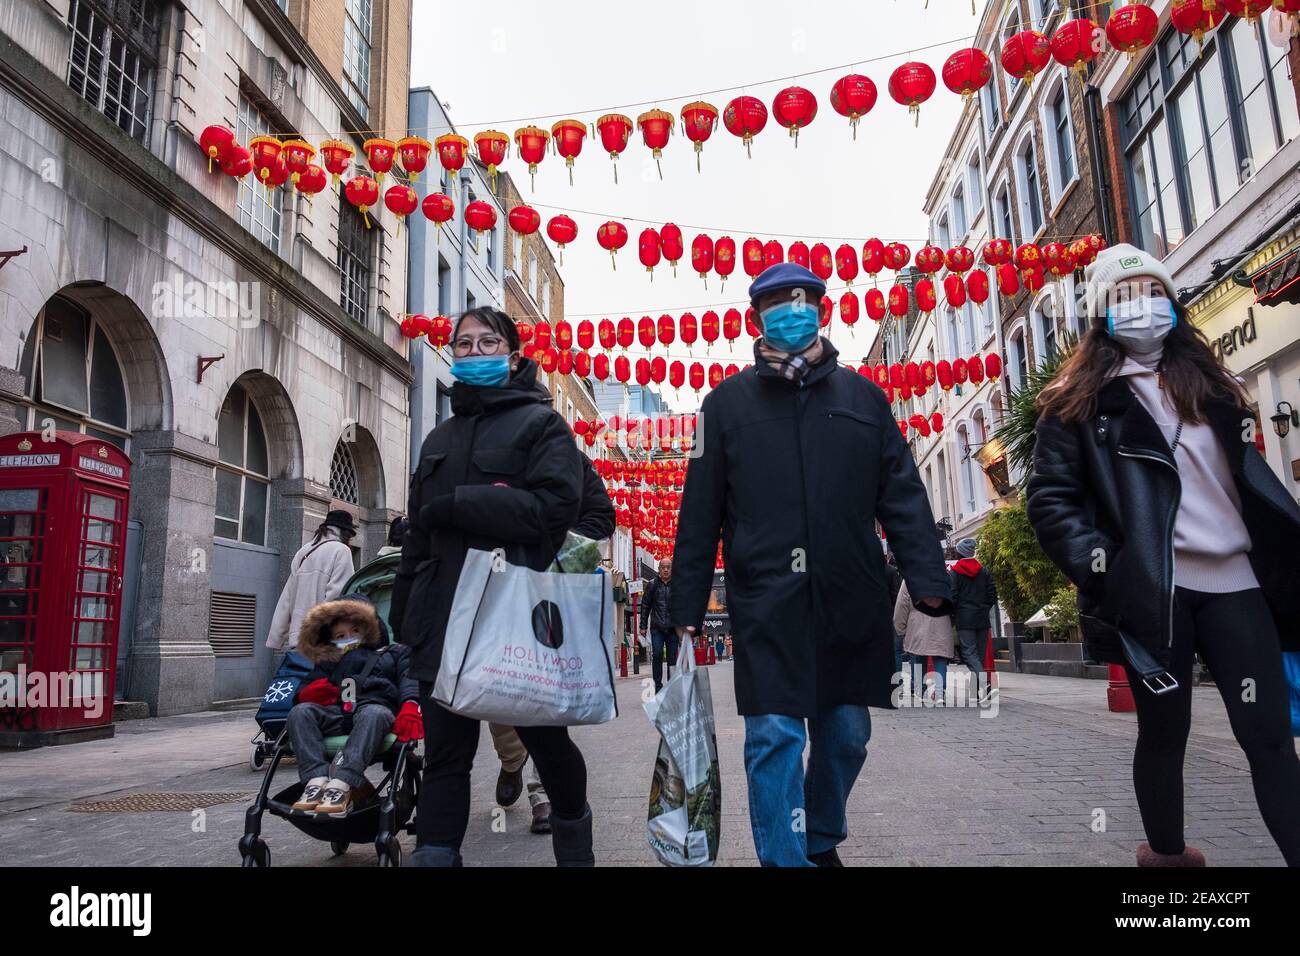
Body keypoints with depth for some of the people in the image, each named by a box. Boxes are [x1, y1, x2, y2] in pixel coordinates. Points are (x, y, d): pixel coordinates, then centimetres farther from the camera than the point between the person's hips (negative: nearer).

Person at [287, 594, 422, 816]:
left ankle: (342, 784, -51)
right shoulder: (330, 663, 37)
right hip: (336, 714, 3)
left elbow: (409, 680, 9)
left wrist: (410, 707, -13)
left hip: (377, 706, -3)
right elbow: (305, 688, 28)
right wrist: (310, 693, 1)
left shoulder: (395, 654, 28)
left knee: (374, 714, -39)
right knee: (300, 712, -26)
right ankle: (317, 779, -39)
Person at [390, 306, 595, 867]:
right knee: (445, 754, 4)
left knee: (546, 739, 8)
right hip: (444, 616, 5)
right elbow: (417, 536, 21)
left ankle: (574, 848, 33)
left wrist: (455, 505, -14)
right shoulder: (440, 438, 22)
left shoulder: (541, 423, 3)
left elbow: (555, 505, -15)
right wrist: (403, 611, 13)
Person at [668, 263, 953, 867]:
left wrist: (928, 581, -4)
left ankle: (822, 842, 36)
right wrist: (686, 606, 1)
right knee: (774, 737, -6)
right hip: (766, 604, -2)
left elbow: (903, 498, 7)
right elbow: (700, 514, 4)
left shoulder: (863, 396, 11)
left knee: (846, 732, 13)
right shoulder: (728, 402, 6)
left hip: (852, 601, 3)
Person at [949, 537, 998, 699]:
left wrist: (952, 615, 5)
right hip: (982, 619, 5)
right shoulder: (984, 571, 10)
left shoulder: (954, 572, -3)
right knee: (979, 653, 9)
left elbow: (952, 597, -8)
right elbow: (992, 595, 9)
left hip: (964, 619, -5)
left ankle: (984, 680, -31)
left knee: (969, 652, -7)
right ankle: (976, 692, 13)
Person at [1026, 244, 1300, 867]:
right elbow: (1049, 498, -5)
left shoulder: (1207, 383, 19)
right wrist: (1098, 566, -16)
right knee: (1164, 733, 7)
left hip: (1233, 580, 4)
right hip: (1149, 589, -4)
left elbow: (1250, 478, 22)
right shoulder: (1081, 400, 2)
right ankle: (1167, 853, 27)